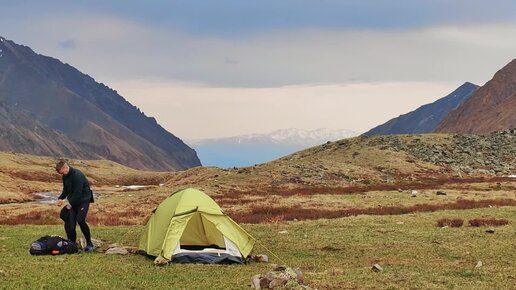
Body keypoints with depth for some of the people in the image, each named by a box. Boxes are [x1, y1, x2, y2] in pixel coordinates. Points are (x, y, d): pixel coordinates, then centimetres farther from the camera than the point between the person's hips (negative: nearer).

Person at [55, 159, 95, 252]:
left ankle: (89, 244, -9)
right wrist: (60, 198, -4)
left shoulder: (77, 175, -23)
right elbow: (66, 190, 14)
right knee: (70, 223, -2)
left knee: (80, 220, -20)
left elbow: (78, 193, -24)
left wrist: (70, 204, -18)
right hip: (73, 201, 8)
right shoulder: (65, 176, 4)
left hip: (83, 200, -8)